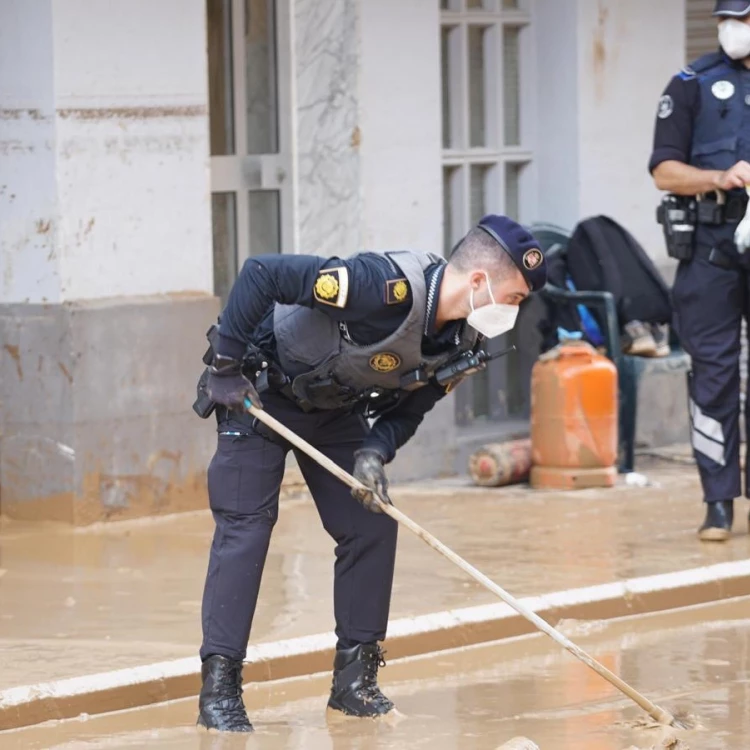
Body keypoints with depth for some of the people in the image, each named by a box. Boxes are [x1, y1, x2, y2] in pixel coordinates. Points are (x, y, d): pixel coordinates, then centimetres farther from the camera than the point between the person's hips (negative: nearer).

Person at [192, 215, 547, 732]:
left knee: (372, 525, -1)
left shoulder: (460, 337, -12)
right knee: (245, 528, -12)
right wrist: (225, 367, -27)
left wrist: (375, 453, -21)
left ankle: (355, 678, 9)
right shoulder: (388, 286, -37)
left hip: (337, 410, 7)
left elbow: (408, 409, 1)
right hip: (259, 391, -7)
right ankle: (219, 687, -8)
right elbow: (262, 273, -35)